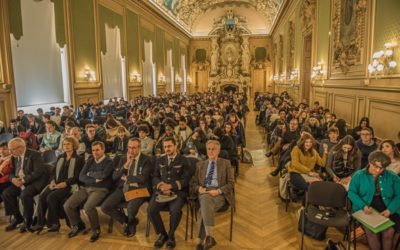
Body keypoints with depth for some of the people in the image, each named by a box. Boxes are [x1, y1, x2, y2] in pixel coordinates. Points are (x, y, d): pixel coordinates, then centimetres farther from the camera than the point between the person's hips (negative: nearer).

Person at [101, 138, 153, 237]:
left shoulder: (146, 160, -4)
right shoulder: (123, 159, 12)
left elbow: (142, 178, -15)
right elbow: (114, 177, 4)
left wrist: (126, 177, -3)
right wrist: (126, 164, -9)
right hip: (123, 188, 5)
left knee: (131, 208, -33)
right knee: (105, 207, -13)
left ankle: (130, 222, 8)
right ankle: (127, 221, 11)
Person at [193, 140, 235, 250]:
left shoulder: (226, 163, 12)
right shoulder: (200, 164, 21)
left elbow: (231, 183, 5)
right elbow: (195, 182, 18)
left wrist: (218, 191, -12)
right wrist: (199, 188, -6)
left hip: (219, 194, -2)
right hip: (204, 192, 2)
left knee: (204, 208, -33)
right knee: (206, 200, -36)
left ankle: (200, 240, -30)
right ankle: (209, 236, -40)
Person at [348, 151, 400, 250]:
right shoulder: (358, 175, 3)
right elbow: (352, 192, -2)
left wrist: (390, 210, -13)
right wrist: (363, 206, -17)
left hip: (387, 210, 2)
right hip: (366, 210, -1)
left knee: (389, 232, -24)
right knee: (371, 231, -26)